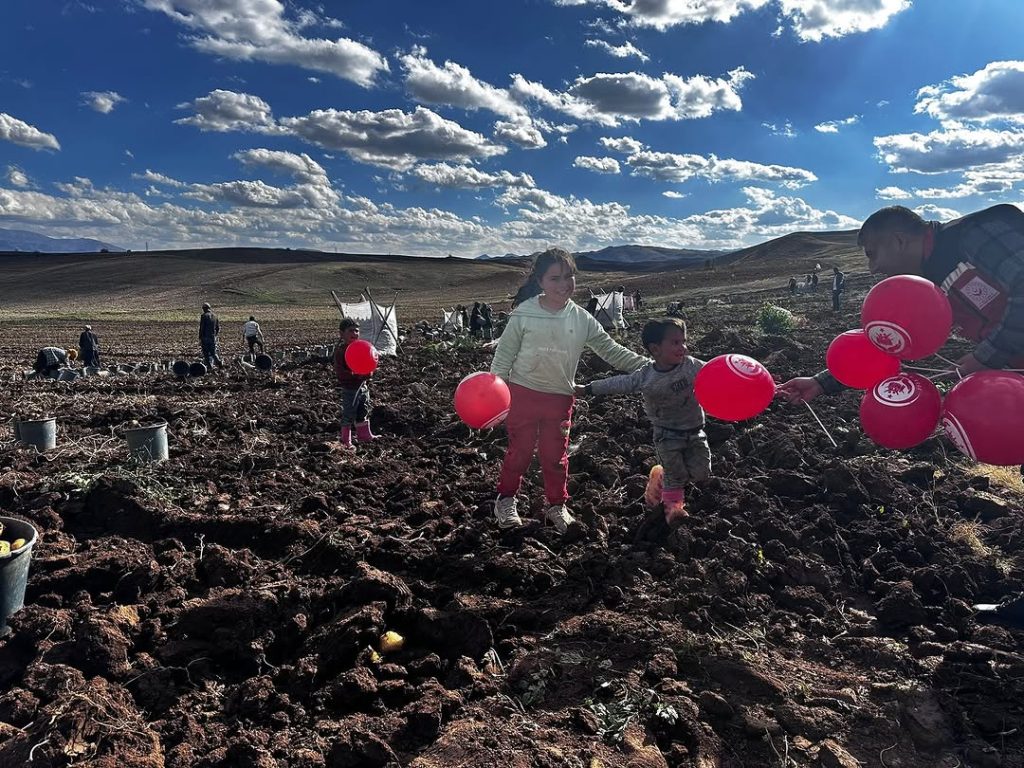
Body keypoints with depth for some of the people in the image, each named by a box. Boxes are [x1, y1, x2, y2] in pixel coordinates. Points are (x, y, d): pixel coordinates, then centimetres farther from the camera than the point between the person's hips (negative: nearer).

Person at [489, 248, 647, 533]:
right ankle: (506, 499, 30)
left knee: (556, 455, 11)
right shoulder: (524, 314, -11)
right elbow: (504, 355, -4)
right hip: (523, 393, -2)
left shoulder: (582, 319, -4)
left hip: (560, 398, 2)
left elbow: (611, 351, -2)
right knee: (520, 450, 9)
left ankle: (556, 504, 31)